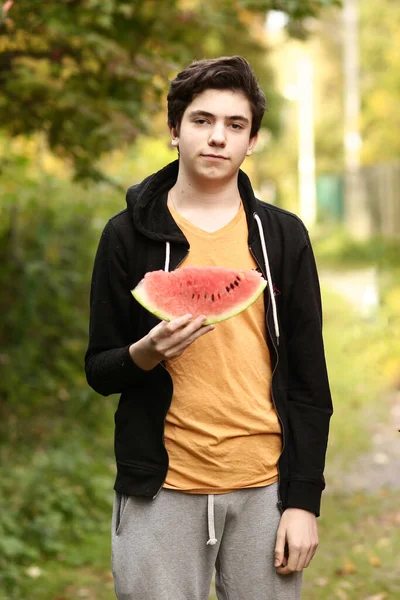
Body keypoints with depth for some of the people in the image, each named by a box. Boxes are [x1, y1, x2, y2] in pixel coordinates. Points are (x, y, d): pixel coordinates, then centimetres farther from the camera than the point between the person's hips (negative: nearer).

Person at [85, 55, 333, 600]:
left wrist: (304, 500, -1)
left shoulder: (283, 235, 5)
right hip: (162, 491, -1)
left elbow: (309, 381, 4)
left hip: (265, 489, 1)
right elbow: (100, 371, 4)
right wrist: (147, 354, -18)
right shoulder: (129, 235, 2)